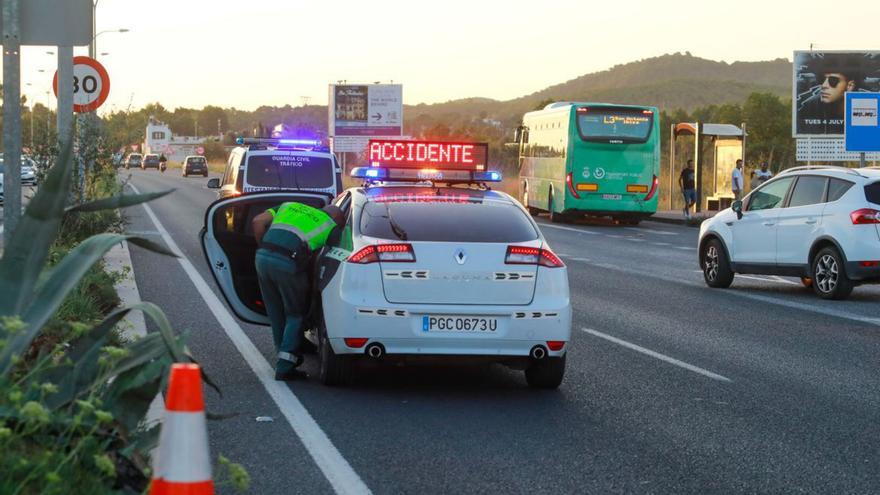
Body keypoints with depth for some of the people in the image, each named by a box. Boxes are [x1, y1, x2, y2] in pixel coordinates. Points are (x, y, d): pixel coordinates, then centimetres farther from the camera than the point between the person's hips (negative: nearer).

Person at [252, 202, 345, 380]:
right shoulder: (329, 225, 15)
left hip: (262, 257, 5)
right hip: (288, 263, -5)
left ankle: (285, 360, 30)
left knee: (276, 314, 19)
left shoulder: (289, 206, 27)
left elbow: (257, 221, 19)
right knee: (295, 315, 11)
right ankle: (285, 367, 4)